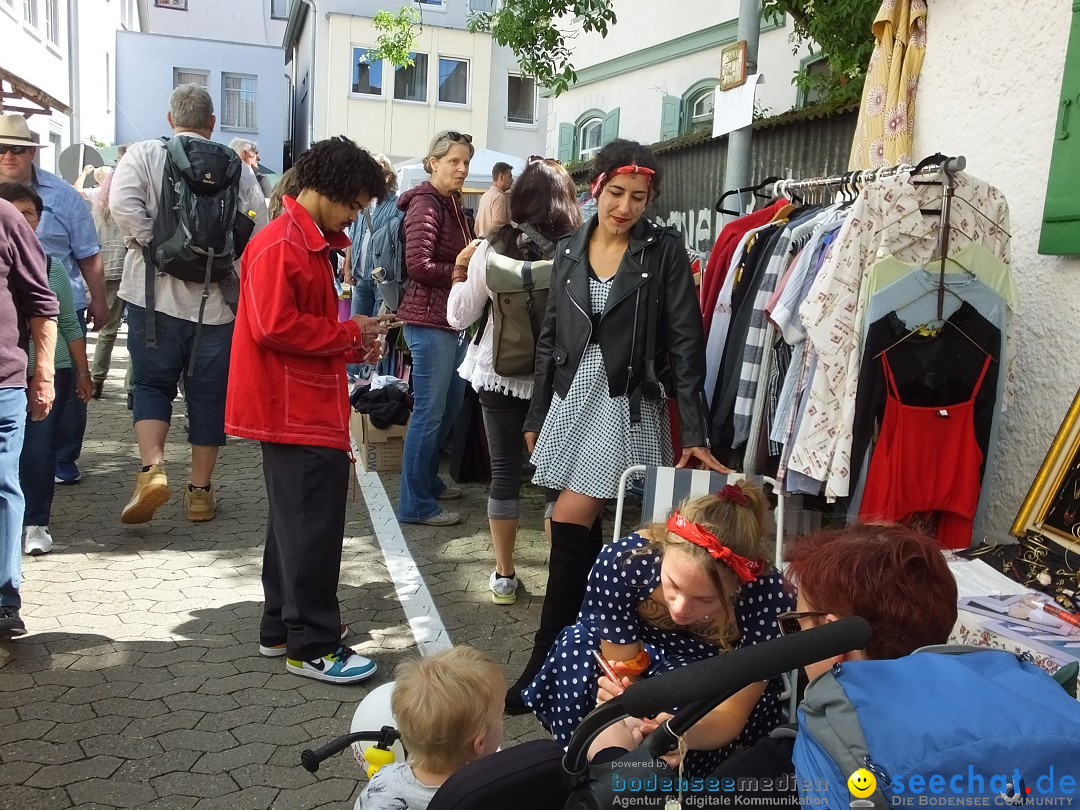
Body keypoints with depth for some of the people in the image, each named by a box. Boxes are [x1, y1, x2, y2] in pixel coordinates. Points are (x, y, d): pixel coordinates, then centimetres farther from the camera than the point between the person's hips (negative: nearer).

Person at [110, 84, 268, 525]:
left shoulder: (144, 154, 2)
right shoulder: (237, 169, 6)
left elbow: (123, 204, -16)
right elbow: (258, 230, 1)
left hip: (157, 294, -1)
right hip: (217, 300, 1)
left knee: (151, 383, 11)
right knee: (208, 393, 9)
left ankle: (152, 469, -9)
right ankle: (200, 491, 15)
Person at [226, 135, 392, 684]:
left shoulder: (312, 243, 17)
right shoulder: (280, 245, -15)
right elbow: (274, 327, -24)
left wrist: (354, 346, 6)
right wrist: (347, 334, -14)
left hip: (306, 407, 11)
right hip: (296, 411, -11)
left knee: (296, 519, 17)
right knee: (312, 525, -5)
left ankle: (282, 626, 29)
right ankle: (311, 645, 6)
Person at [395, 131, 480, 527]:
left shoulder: (454, 204, 15)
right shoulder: (425, 204, -13)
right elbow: (418, 265, -21)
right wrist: (460, 268, -11)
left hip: (451, 318, 10)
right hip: (428, 320, -10)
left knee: (450, 403, 18)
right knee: (429, 411, -4)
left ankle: (428, 479, 35)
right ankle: (415, 503, 6)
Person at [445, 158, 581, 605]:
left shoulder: (493, 247, -7)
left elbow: (459, 316, 1)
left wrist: (460, 271, 16)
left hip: (499, 374, 1)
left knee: (505, 471, 10)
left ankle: (504, 575, 19)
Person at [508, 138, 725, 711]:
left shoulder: (663, 251, -5)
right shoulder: (569, 251, 8)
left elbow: (686, 343, -7)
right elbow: (550, 338, 12)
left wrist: (694, 433, -12)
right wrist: (535, 416, 13)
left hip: (627, 404, -5)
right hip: (572, 397, 5)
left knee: (571, 525, -10)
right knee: (585, 528, 9)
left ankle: (545, 663, -1)